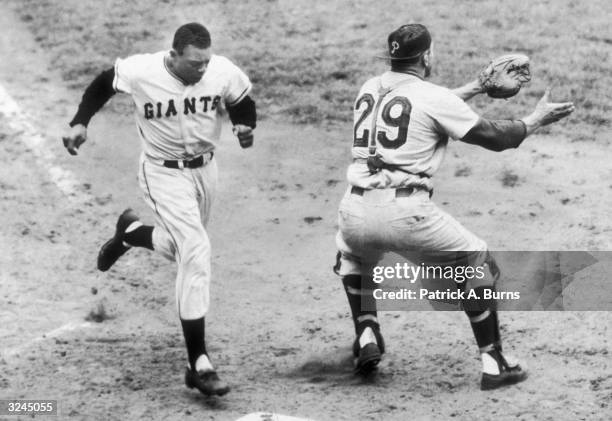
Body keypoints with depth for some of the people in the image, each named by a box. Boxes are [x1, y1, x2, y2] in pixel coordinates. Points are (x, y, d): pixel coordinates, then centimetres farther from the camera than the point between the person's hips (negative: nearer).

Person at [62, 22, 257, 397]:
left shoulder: (224, 73, -17)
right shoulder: (139, 72, -22)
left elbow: (243, 104, 1)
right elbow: (103, 85, -1)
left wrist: (245, 127, -20)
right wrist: (81, 122, -8)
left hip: (204, 168, 5)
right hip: (164, 173, -4)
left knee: (184, 249, 20)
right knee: (196, 253, -18)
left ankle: (131, 233, 54)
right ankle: (199, 364, -16)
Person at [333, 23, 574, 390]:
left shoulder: (370, 89, 16)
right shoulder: (433, 97, -2)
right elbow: (493, 136, 3)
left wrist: (478, 86, 40)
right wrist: (537, 120, 20)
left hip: (356, 211, 5)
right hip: (406, 213, -5)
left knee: (353, 256, 40)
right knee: (477, 266, 14)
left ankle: (366, 336, 24)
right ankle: (493, 365, 14)